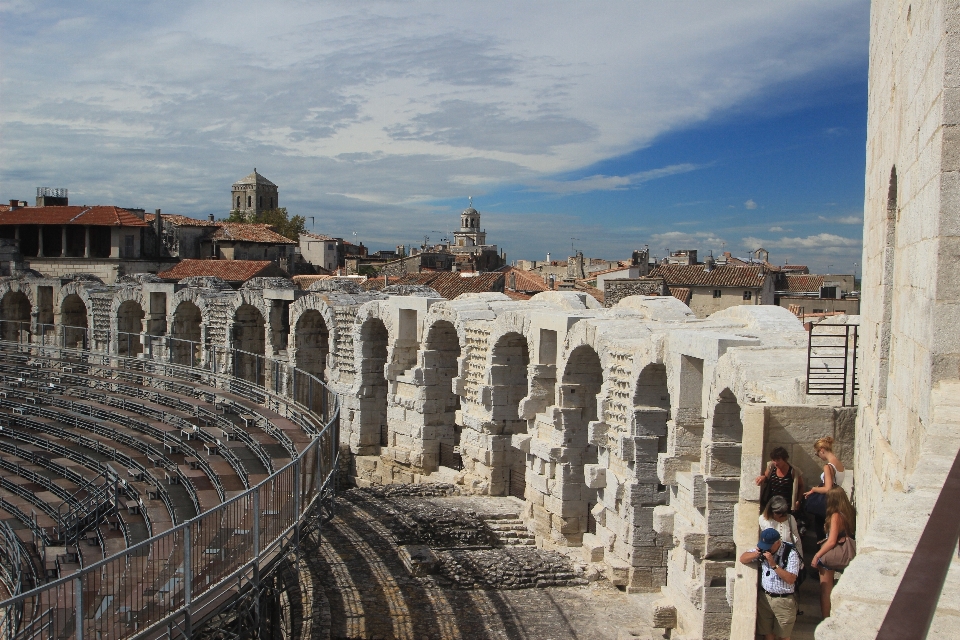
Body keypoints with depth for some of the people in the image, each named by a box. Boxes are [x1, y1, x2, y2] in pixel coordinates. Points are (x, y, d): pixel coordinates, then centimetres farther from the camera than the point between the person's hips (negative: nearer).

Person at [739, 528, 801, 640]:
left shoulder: (791, 554, -14)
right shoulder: (763, 549, 1)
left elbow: (791, 579, -20)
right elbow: (743, 559, 6)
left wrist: (774, 564, -26)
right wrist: (756, 554, -13)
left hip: (784, 600, -4)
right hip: (764, 597, 4)